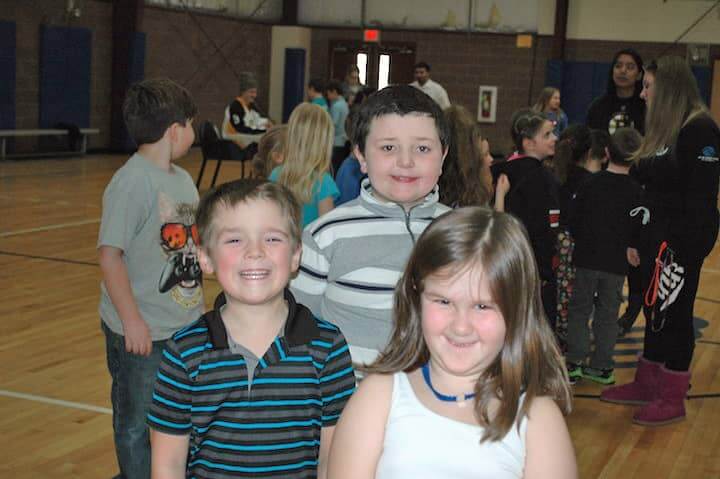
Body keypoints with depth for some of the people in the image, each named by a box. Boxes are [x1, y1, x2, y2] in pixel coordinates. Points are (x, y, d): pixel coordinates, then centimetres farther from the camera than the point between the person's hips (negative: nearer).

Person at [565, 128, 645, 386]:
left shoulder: (589, 183, -5)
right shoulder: (636, 191, -8)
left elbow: (574, 219, -1)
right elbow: (638, 229, -6)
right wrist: (629, 247, 12)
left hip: (587, 258, 0)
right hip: (617, 263, 0)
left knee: (580, 308, 12)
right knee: (608, 315, 10)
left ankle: (575, 361, 9)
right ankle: (601, 366, 16)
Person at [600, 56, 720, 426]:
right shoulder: (664, 129, 12)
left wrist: (686, 249, -23)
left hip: (684, 240, -9)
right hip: (657, 235, 9)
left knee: (673, 314, 0)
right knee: (654, 311, 15)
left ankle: (672, 399, 13)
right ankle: (647, 383, 28)